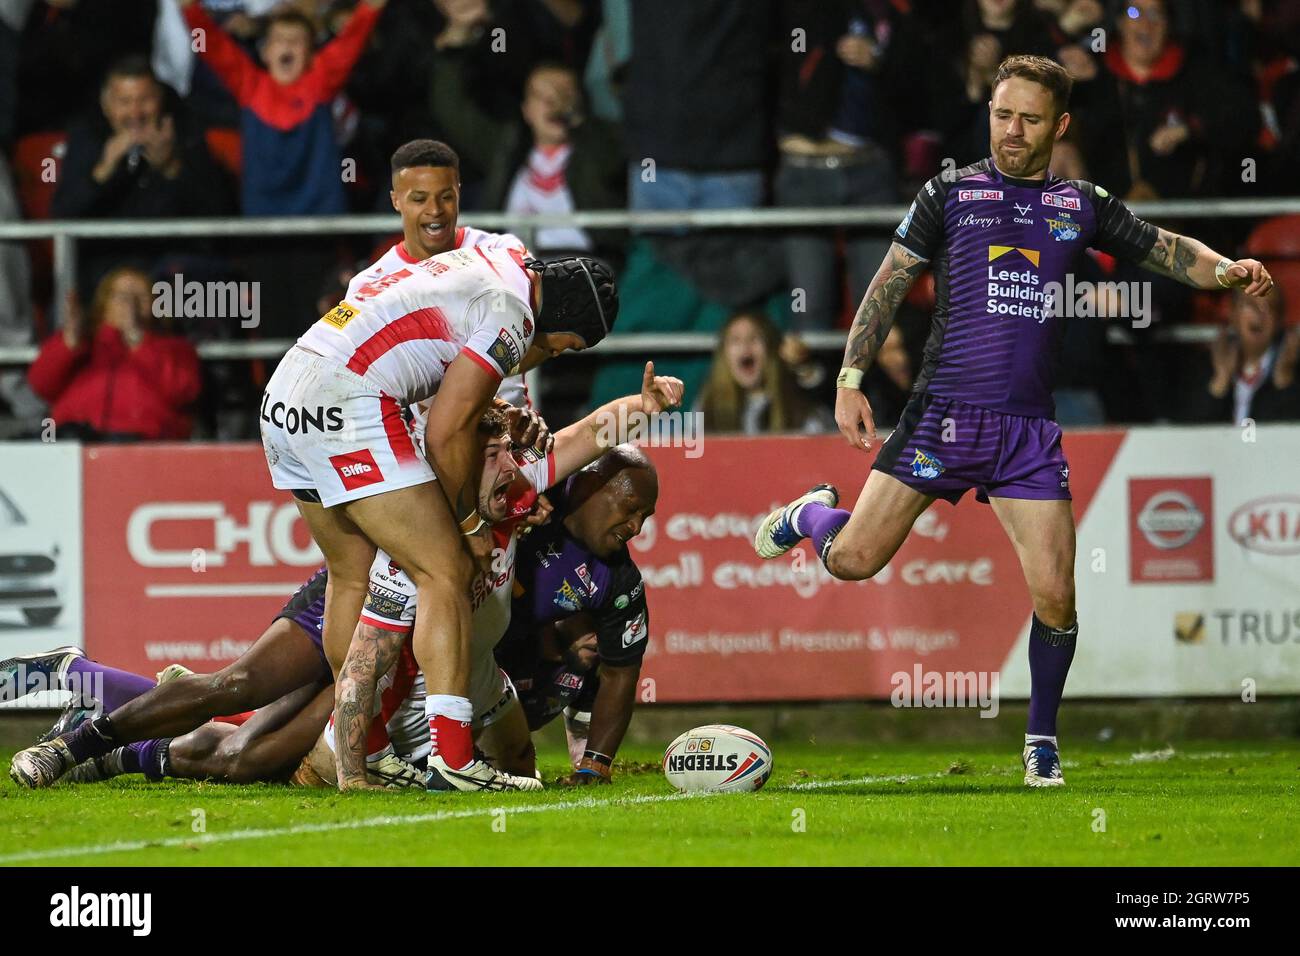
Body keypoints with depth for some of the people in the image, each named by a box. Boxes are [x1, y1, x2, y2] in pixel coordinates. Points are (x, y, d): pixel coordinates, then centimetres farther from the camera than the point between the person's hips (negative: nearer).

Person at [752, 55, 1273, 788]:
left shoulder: (1082, 206, 10)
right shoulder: (951, 193, 4)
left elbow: (1167, 250, 15)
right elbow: (889, 285, 6)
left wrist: (1227, 269, -7)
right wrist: (851, 380, -1)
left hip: (1029, 430, 1)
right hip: (943, 413, -1)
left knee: (1055, 595, -8)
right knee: (853, 560, -8)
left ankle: (1042, 741, 11)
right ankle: (811, 514, 28)